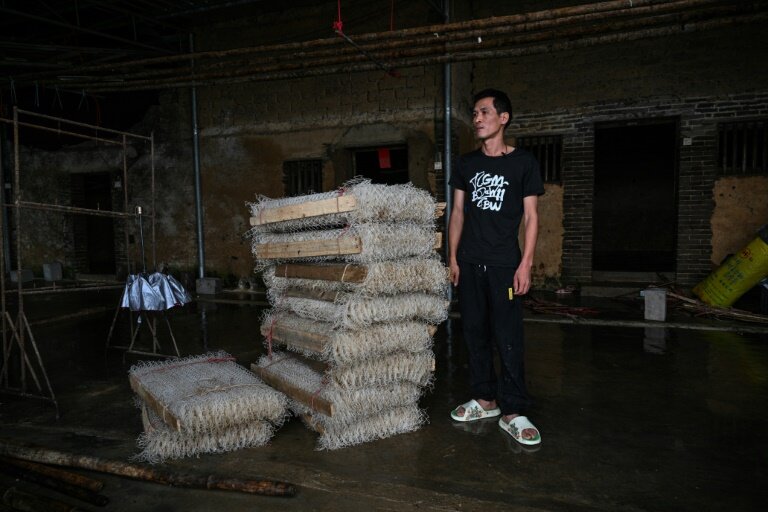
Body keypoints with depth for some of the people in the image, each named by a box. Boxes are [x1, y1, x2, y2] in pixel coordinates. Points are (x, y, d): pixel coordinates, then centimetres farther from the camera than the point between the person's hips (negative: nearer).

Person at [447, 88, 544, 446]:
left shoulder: (523, 162, 1)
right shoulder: (466, 163, 11)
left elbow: (531, 216, -1)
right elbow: (458, 212, 13)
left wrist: (526, 264, -9)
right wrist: (453, 256, 6)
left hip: (504, 264, -4)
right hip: (469, 263, 4)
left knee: (508, 338, -4)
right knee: (475, 333, 9)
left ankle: (512, 412, 7)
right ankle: (485, 399, 23)